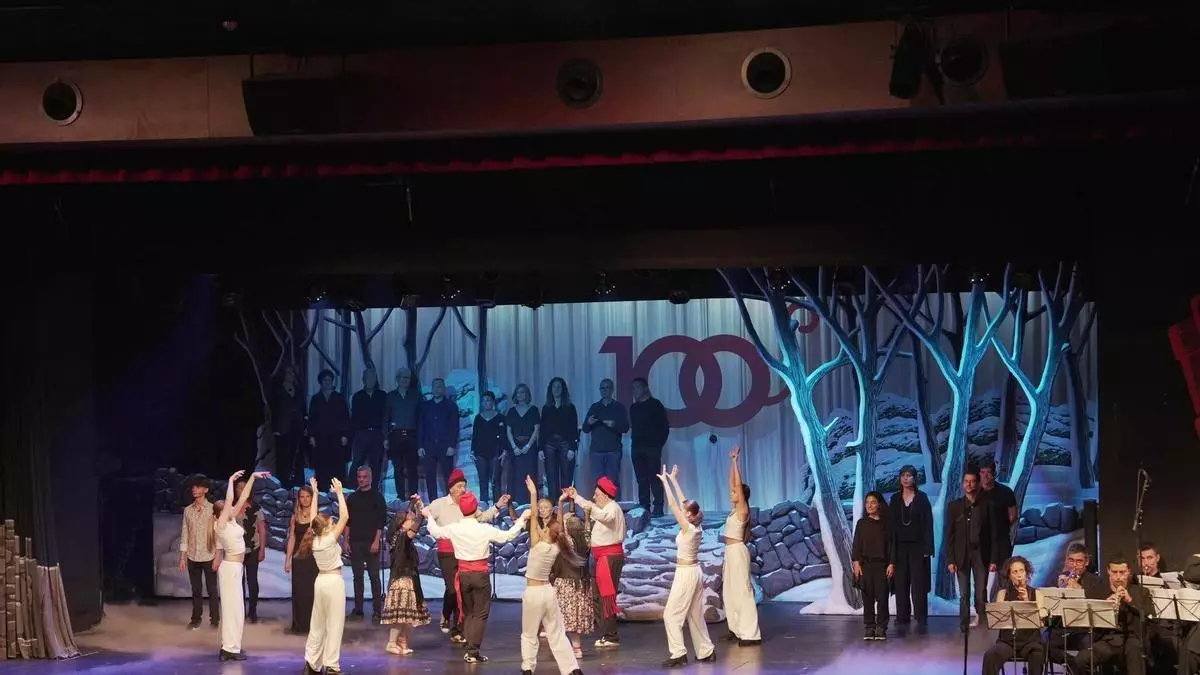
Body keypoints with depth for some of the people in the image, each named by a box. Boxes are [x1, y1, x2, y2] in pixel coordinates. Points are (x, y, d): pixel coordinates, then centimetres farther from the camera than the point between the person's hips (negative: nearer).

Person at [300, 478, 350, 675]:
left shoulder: (314, 540, 0)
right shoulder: (330, 539, -16)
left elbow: (313, 518, 12)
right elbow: (344, 516, -18)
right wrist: (339, 493, -12)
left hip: (320, 581, 7)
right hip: (334, 581, -7)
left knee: (318, 624, 15)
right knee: (334, 625, -2)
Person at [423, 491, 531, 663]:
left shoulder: (454, 529, -6)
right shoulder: (485, 529, -14)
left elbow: (436, 532, 12)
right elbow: (508, 535, -7)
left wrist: (429, 517, 30)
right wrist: (522, 519, 4)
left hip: (463, 574, 3)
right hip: (480, 574, -3)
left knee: (468, 613, 17)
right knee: (480, 614, 3)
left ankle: (469, 650, 12)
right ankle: (473, 652, -4)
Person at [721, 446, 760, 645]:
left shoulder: (743, 509, -12)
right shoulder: (736, 508, 10)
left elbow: (739, 484, -18)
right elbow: (733, 483, 15)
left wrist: (735, 461, -15)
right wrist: (732, 462, 11)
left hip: (738, 551, -10)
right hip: (730, 551, 10)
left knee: (742, 590, -10)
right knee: (730, 591, 11)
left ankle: (750, 633, -10)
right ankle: (738, 629, 17)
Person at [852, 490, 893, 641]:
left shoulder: (886, 523, 3)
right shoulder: (861, 523, 6)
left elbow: (890, 544, 3)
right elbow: (856, 544, 5)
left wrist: (891, 564, -4)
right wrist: (856, 562, -4)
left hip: (882, 564, -1)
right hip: (865, 564, 1)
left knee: (882, 597, -4)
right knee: (867, 597, 1)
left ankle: (881, 628, 3)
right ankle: (869, 628, 6)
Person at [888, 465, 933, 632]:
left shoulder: (922, 498, 0)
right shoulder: (895, 499, 8)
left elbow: (928, 523, -3)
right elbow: (891, 524, 8)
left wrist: (927, 548, -10)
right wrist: (891, 548, 1)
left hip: (917, 546, -3)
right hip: (900, 546, 3)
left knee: (918, 584, -4)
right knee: (901, 584, 2)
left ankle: (921, 620, 0)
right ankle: (902, 619, 7)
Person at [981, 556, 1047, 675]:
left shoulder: (1035, 593, 6)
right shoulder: (1003, 593, 7)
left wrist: (1027, 602, -19)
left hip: (1030, 640, -1)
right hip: (1007, 640, 1)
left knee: (1037, 656, -35)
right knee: (990, 656, -29)